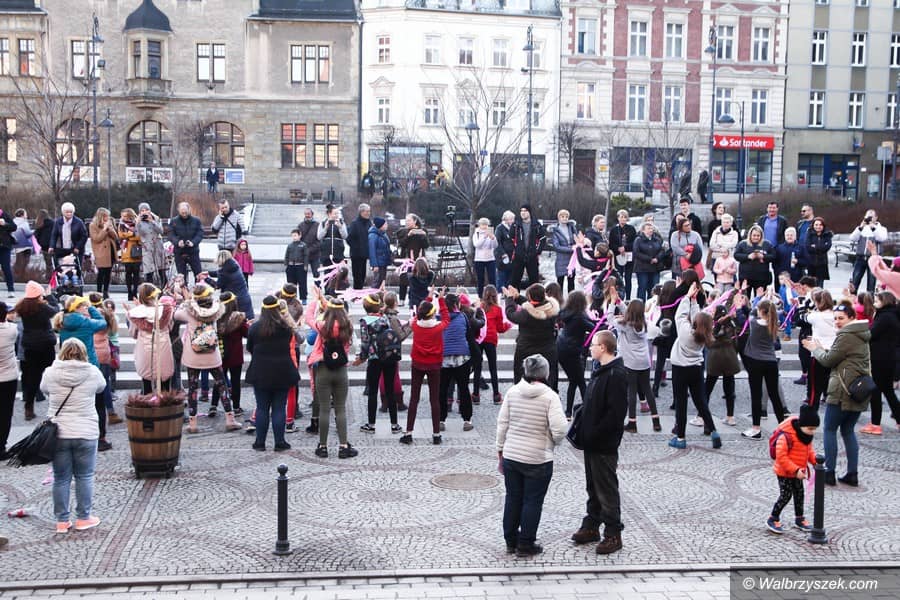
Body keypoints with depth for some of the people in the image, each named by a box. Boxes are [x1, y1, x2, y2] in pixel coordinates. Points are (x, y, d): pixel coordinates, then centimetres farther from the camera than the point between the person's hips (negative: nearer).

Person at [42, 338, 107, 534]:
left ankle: (62, 521, 17)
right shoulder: (92, 373, -7)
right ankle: (83, 518, 17)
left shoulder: (50, 373, -5)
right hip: (86, 434, -1)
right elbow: (101, 387, 12)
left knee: (61, 478, 10)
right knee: (84, 477, 11)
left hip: (58, 434, 1)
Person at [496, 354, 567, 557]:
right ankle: (526, 545, 15)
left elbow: (502, 424, 2)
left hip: (511, 456, 4)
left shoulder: (512, 392, -3)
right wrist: (555, 441, 3)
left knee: (513, 498, 16)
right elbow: (559, 430, -19)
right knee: (532, 501, 8)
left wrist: (501, 451, 12)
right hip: (538, 459, -4)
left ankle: (511, 541, 28)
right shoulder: (550, 396, -14)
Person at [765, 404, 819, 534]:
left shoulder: (807, 435, -2)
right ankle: (773, 520, 10)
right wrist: (795, 470, -31)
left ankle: (799, 518, 34)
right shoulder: (786, 436, -30)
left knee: (799, 494, 17)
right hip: (784, 472, -8)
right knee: (786, 495, -5)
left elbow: (809, 450, 14)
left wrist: (815, 461, -5)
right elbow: (781, 457, -29)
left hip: (797, 471, 8)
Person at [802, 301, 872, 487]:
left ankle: (830, 473, 1)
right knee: (848, 430, 14)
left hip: (843, 391, -9)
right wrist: (820, 348, 14)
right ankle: (852, 474, 12)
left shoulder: (845, 336, -14)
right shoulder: (861, 335, 17)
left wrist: (815, 349, 7)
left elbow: (829, 360, -10)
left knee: (830, 430, 1)